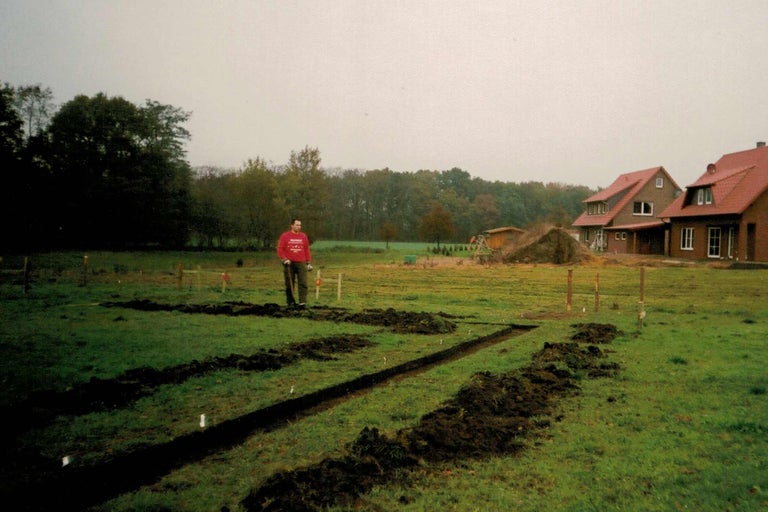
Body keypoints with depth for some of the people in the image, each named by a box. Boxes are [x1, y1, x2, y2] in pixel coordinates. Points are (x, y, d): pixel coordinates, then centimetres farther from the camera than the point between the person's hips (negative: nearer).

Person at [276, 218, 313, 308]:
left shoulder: (303, 236, 9)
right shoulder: (284, 236, 2)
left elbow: (307, 250, 13)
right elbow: (280, 249, 0)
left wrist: (309, 263, 9)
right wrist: (284, 259, -11)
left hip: (301, 263, 1)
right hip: (289, 264, -1)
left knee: (303, 283, -10)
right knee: (289, 284, 5)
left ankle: (302, 302, -13)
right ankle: (291, 302, 15)